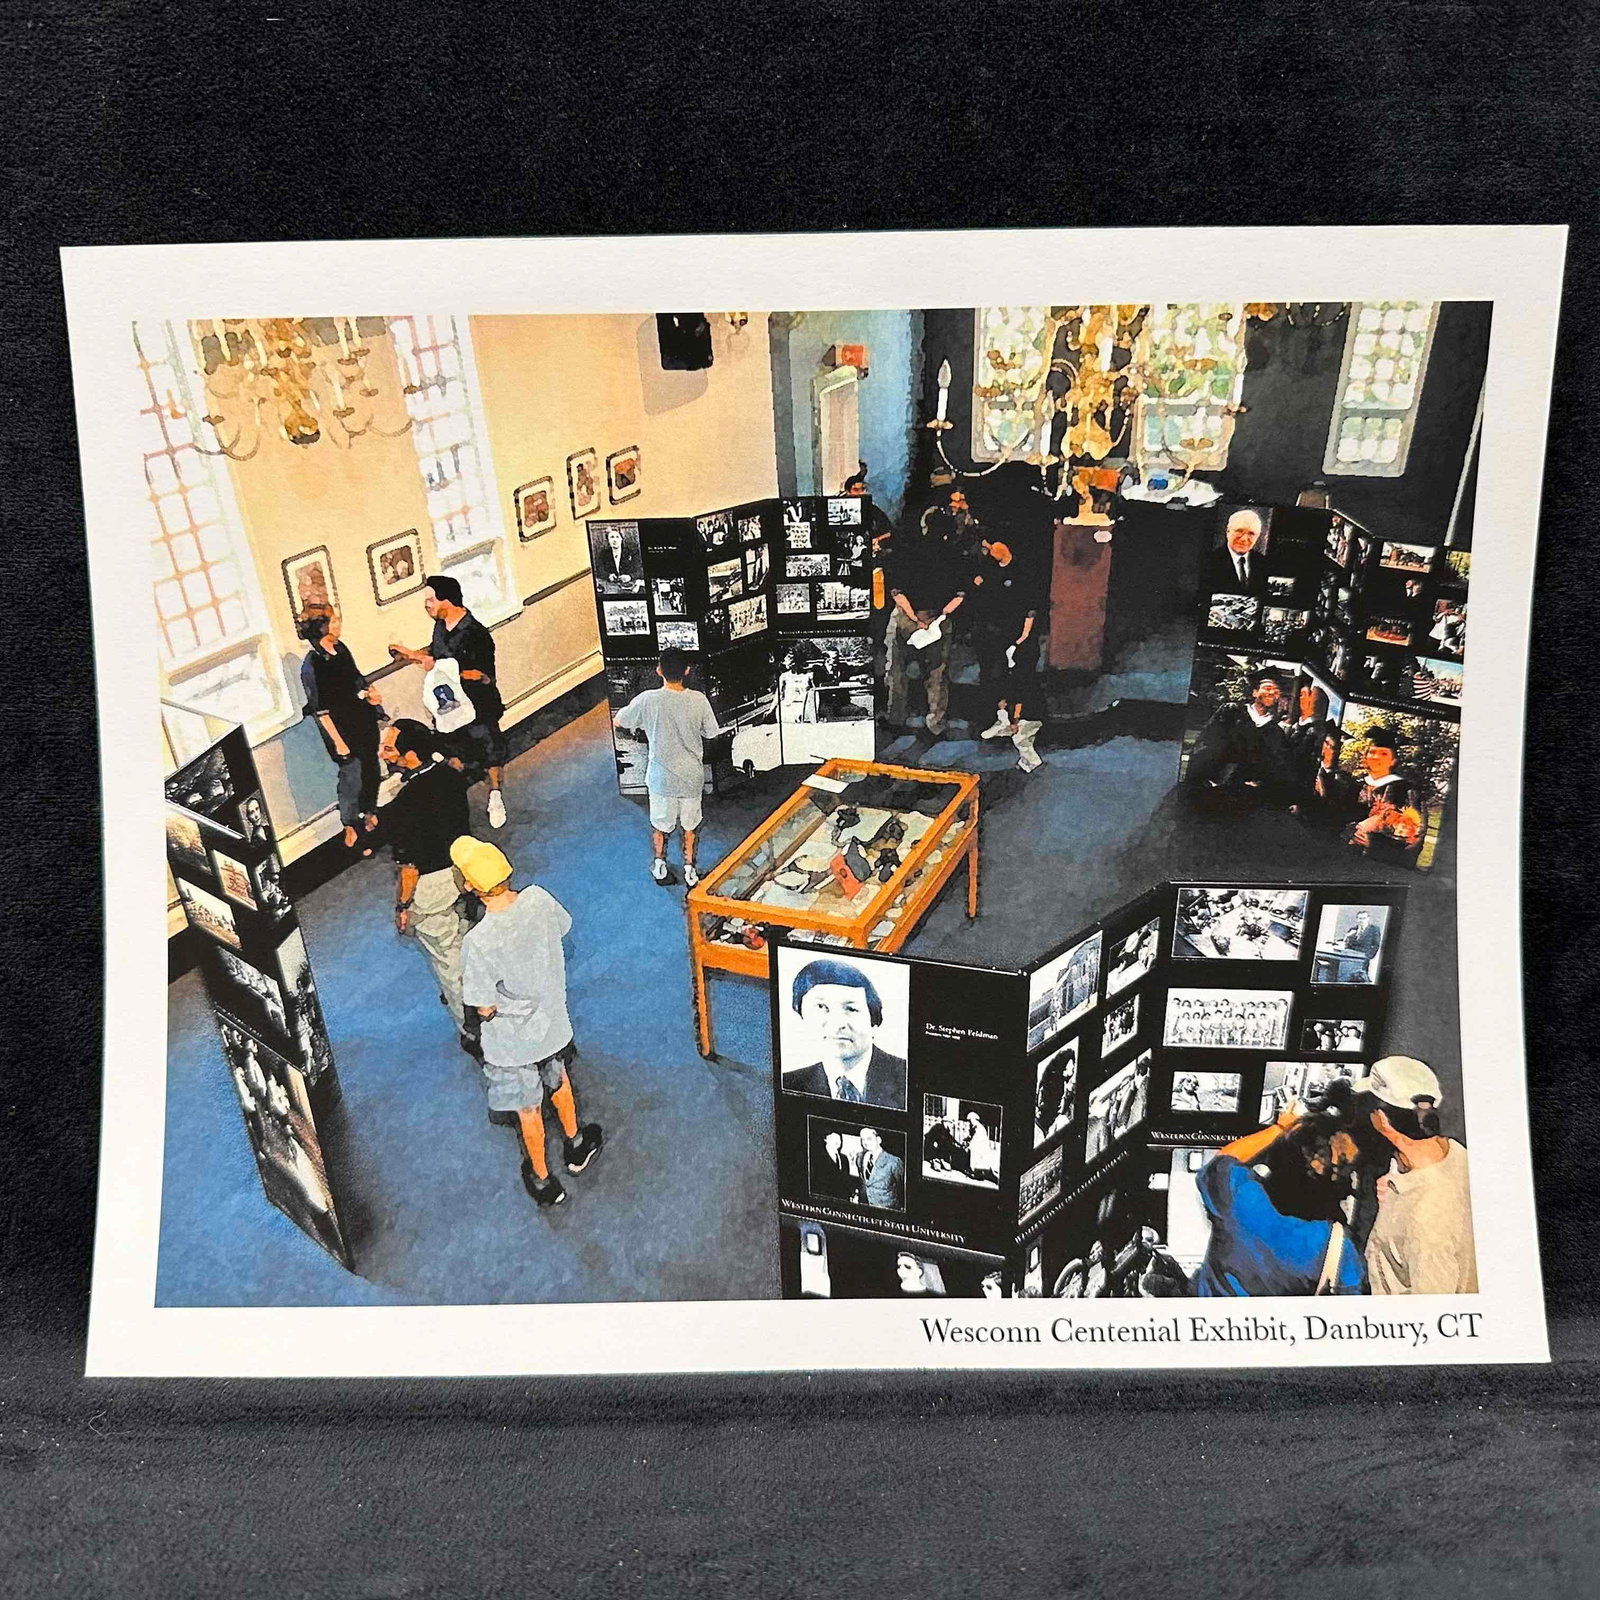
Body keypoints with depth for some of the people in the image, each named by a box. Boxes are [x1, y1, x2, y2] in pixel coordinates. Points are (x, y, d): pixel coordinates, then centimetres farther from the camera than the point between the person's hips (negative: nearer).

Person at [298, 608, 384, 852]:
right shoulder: (312, 667, -24)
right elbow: (321, 711, -20)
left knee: (371, 772, 21)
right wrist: (338, 741, -17)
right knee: (351, 779, 4)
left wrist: (367, 690, -3)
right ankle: (351, 830, 22)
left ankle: (370, 815, 42)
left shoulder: (341, 648, -2)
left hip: (364, 724, 8)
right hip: (343, 731, -8)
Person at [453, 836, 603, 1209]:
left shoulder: (478, 942, -35)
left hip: (512, 1041, -4)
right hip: (552, 1021, 4)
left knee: (529, 1111, 21)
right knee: (559, 1084, 33)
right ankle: (575, 1145, 56)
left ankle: (542, 1179, 44)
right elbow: (563, 927, 2)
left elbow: (485, 1008, -24)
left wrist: (467, 984, -3)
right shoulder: (539, 899, -21)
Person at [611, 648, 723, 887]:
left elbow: (618, 721, -3)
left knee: (660, 823, 22)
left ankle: (659, 865, 36)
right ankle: (689, 868, 33)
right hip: (691, 777, 1)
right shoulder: (698, 700, -17)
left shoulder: (647, 700, -20)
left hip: (661, 778, -1)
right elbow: (712, 733, -2)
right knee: (689, 824, 23)